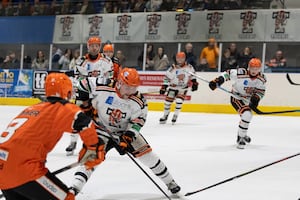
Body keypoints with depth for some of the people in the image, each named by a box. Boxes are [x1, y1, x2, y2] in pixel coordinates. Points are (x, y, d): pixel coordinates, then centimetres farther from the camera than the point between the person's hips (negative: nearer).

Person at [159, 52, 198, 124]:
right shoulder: (172, 68, -14)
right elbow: (166, 78, -10)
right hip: (173, 86, 1)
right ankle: (165, 116, 19)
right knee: (168, 101, 3)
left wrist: (194, 83, 0)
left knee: (179, 101, -15)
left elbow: (192, 75, 7)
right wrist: (163, 87, -14)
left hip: (183, 87, 0)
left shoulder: (189, 67, -10)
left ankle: (175, 116, -1)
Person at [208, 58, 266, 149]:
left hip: (248, 100, 7)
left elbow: (261, 91, -4)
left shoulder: (262, 78, -13)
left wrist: (256, 97, -24)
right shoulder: (241, 73, -27)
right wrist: (218, 81, -28)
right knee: (247, 115, -27)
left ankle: (242, 134, 56)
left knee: (246, 116, 28)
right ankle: (240, 139, -15)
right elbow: (228, 73, -17)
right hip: (236, 97, -7)